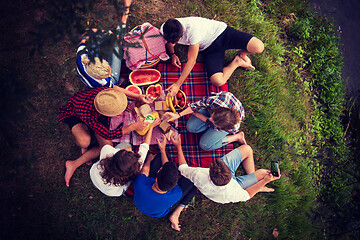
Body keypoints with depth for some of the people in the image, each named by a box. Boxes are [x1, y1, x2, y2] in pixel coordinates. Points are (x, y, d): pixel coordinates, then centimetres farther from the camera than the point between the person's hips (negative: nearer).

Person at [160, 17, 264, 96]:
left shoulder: (192, 28, -35)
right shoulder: (164, 30, -16)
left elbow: (192, 60, -30)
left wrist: (177, 85, -29)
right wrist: (172, 54, -10)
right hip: (208, 48, 4)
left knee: (258, 48, -29)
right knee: (217, 81, -26)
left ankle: (241, 54, 8)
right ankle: (237, 62, 4)